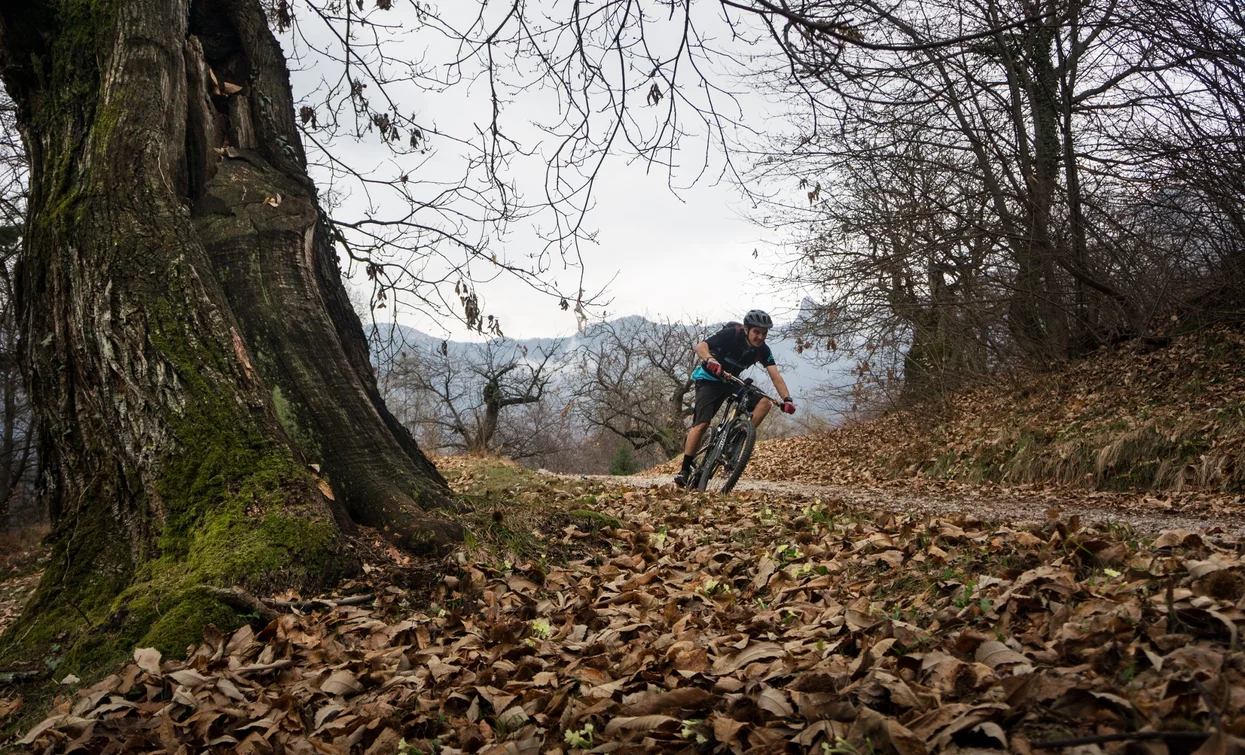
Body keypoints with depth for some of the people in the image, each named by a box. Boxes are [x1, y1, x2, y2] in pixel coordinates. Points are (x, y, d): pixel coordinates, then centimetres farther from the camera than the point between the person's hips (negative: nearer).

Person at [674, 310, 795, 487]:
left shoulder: (763, 350, -11)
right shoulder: (731, 334, -24)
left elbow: (775, 376, -17)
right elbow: (700, 346, -33)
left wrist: (787, 399, -33)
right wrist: (710, 360, -54)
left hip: (731, 382, 5)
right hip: (709, 380, -5)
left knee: (765, 403, -16)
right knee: (701, 424, -20)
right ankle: (684, 471, -12)